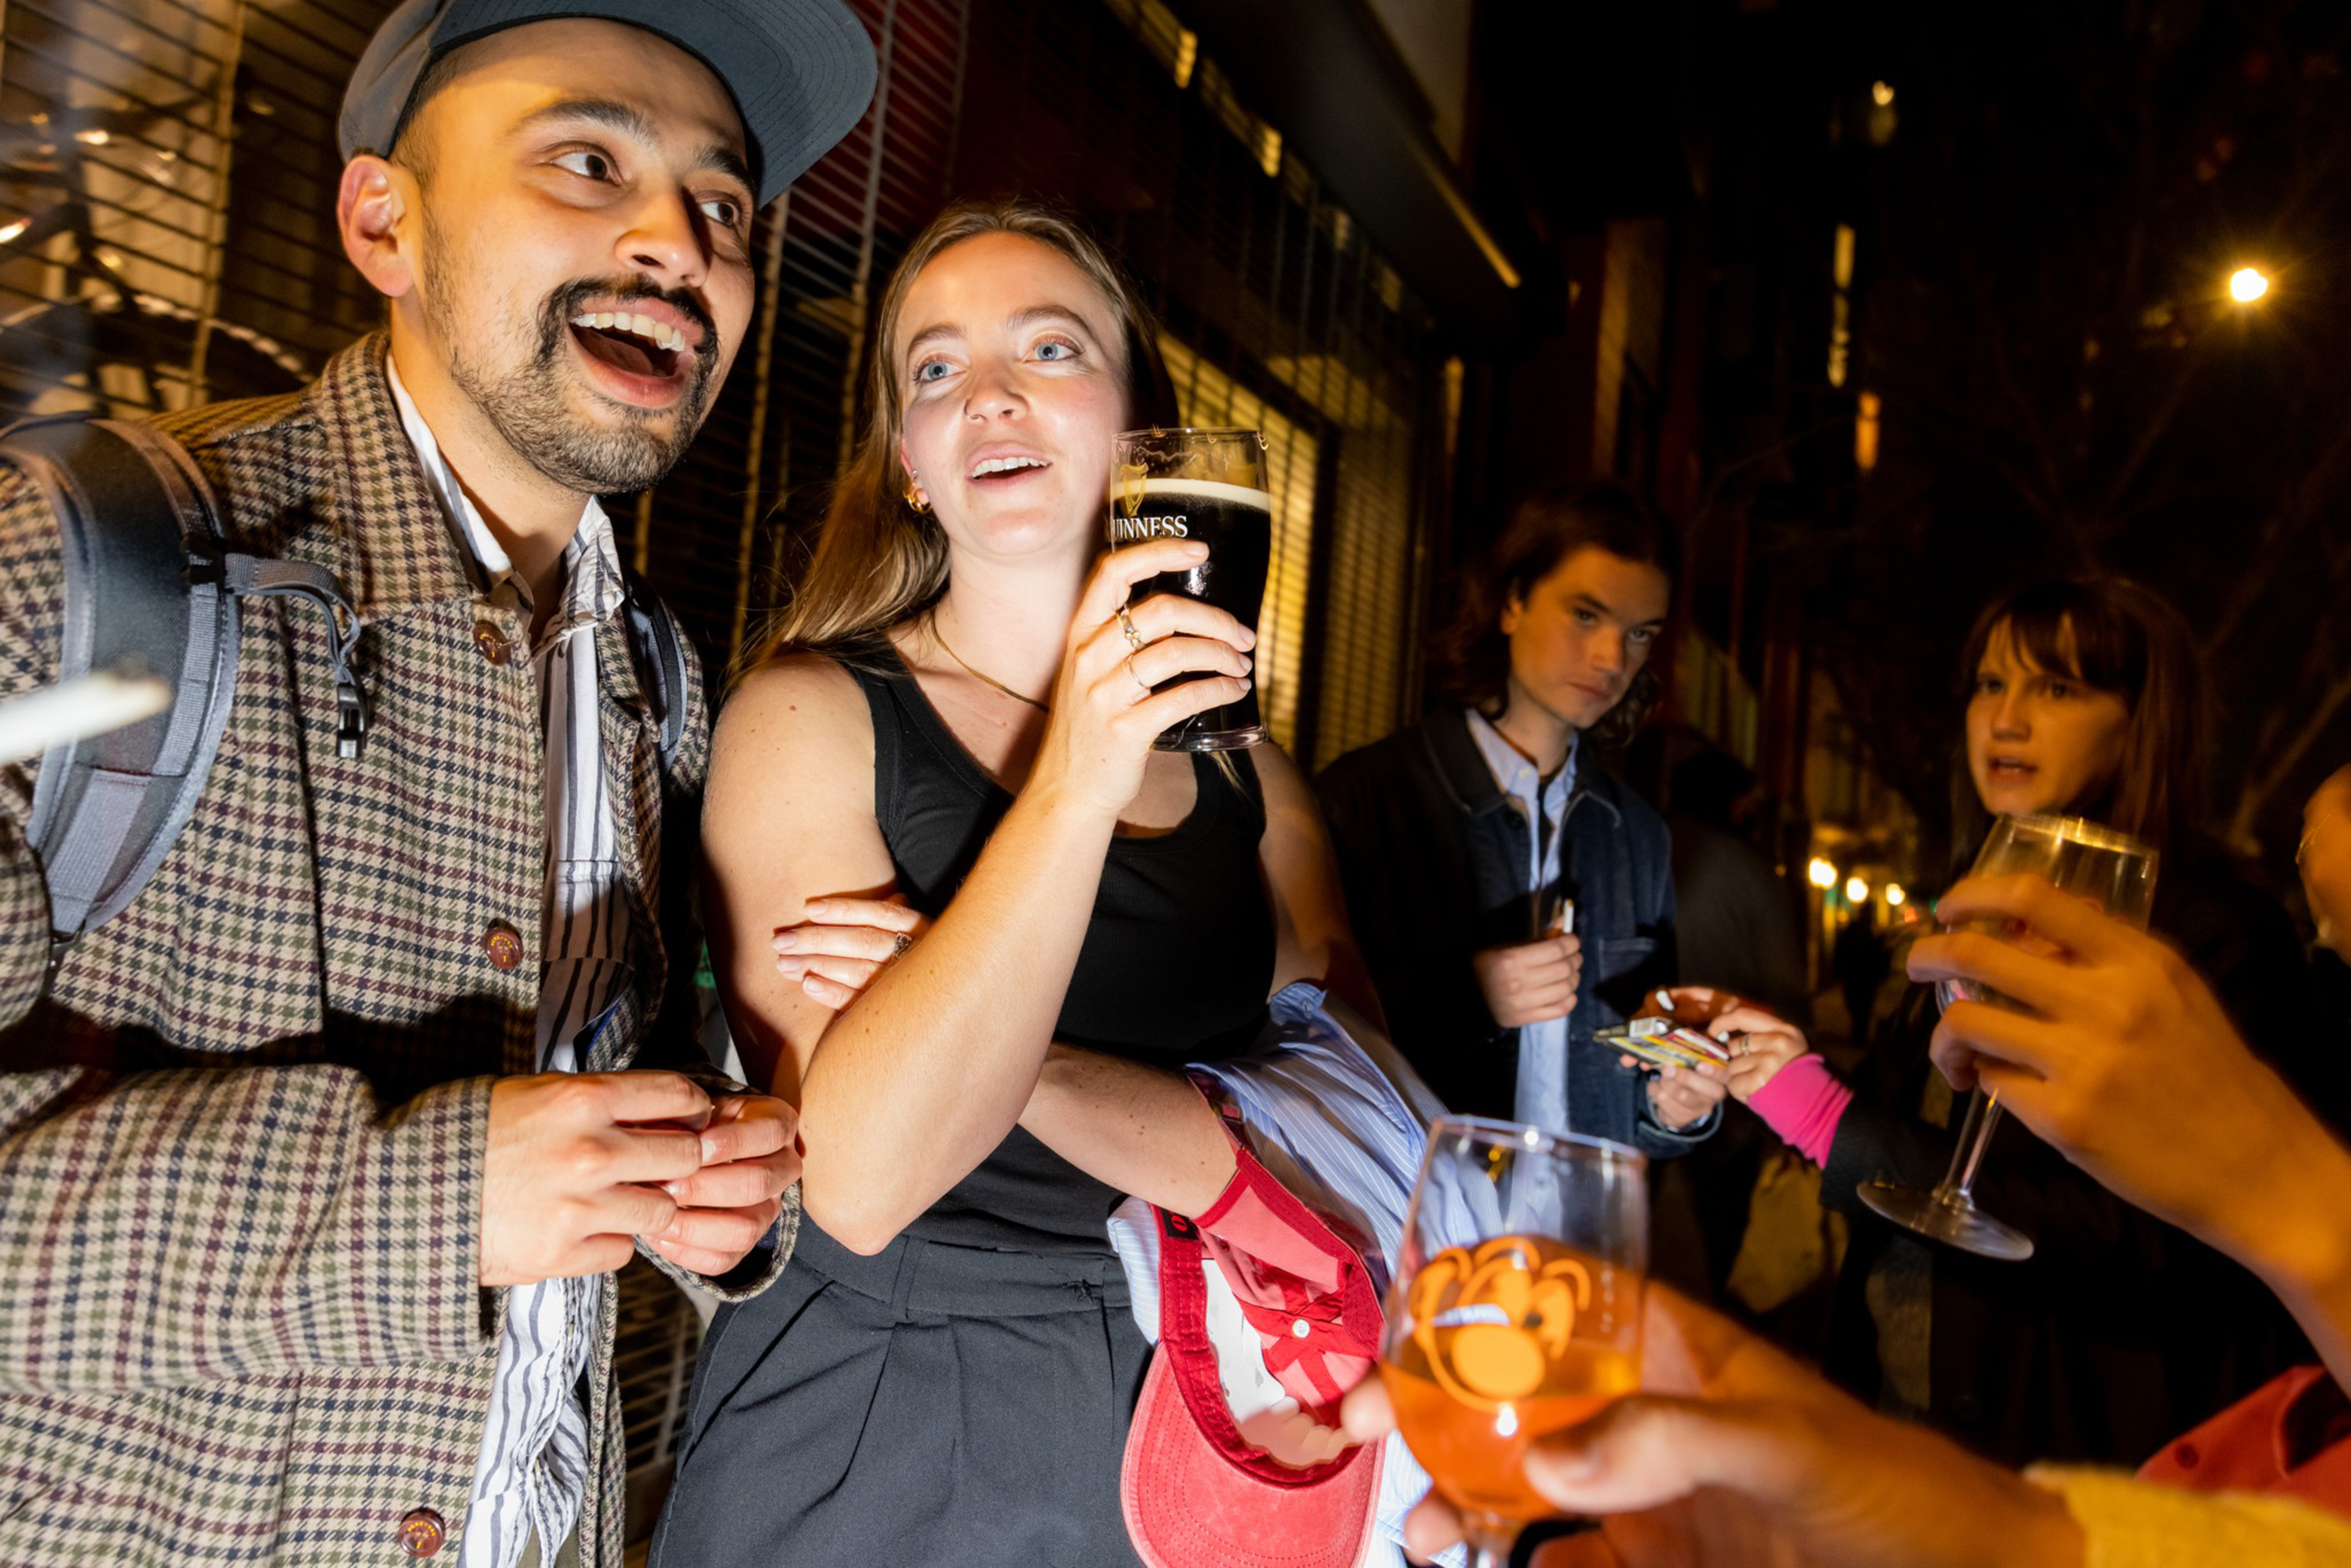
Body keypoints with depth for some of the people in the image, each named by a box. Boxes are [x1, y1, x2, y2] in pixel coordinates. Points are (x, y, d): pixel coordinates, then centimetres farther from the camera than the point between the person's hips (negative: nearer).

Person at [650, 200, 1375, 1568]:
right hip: (866, 1453, -3)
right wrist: (1075, 787, -27)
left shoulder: (1249, 778, 0)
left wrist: (1016, 1056, -20)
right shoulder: (813, 713, -10)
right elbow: (858, 1177, -21)